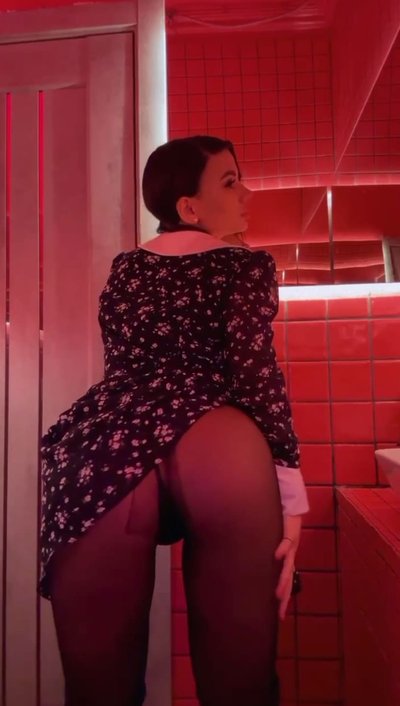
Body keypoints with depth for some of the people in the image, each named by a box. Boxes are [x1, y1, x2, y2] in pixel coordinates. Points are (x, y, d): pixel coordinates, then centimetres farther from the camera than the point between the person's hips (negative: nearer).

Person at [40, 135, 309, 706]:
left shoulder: (123, 270, 27)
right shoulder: (247, 263, 13)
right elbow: (256, 372, 0)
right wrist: (289, 494, -1)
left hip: (101, 449, 5)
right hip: (216, 448, -3)